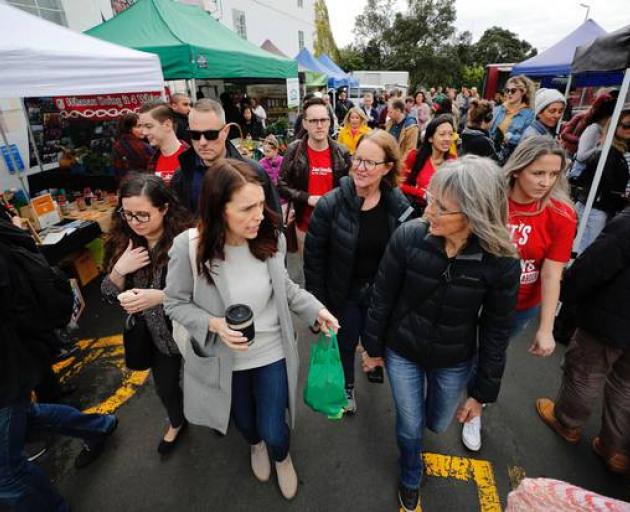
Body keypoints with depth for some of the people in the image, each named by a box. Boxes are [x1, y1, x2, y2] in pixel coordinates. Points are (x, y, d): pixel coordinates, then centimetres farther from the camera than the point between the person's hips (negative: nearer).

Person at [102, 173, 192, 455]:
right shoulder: (123, 242, -9)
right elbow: (110, 296, -3)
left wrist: (161, 296, -34)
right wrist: (119, 270, -23)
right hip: (154, 333, 5)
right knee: (165, 386, 25)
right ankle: (177, 422, 58)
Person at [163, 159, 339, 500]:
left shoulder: (271, 237, -17)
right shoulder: (188, 247, -26)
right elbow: (175, 303, -11)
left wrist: (315, 309, -12)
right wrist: (214, 324, -27)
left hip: (273, 352, 1)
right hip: (228, 358, 0)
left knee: (273, 432, 13)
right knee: (245, 422, 28)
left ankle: (282, 457, 55)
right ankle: (255, 446, 68)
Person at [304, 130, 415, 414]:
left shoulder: (399, 207, -11)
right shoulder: (331, 204, -20)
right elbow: (314, 257, -14)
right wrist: (318, 302, -10)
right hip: (343, 293, -2)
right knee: (346, 343, 16)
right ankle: (347, 386, 46)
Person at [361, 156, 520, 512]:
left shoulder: (501, 261, -23)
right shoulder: (408, 237, -24)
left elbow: (497, 332, -9)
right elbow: (382, 299, -10)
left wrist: (483, 392, 0)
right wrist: (374, 347, 1)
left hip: (454, 362, 1)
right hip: (402, 352, 0)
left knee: (437, 424, 25)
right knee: (409, 426, 19)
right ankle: (411, 479, 54)